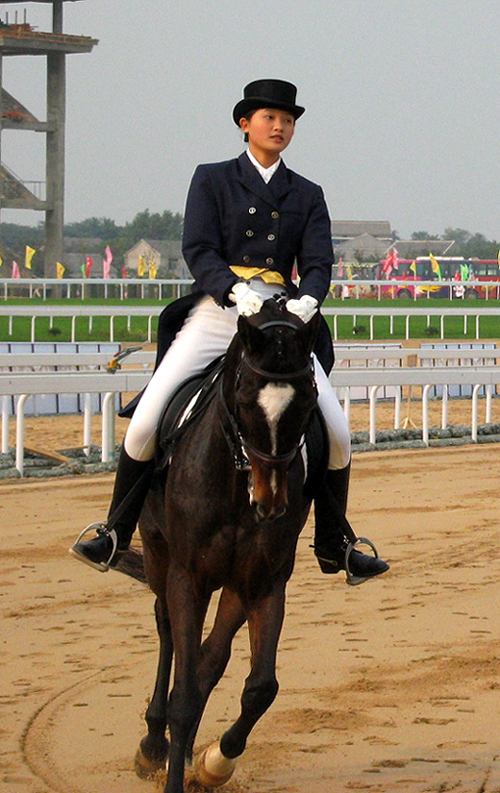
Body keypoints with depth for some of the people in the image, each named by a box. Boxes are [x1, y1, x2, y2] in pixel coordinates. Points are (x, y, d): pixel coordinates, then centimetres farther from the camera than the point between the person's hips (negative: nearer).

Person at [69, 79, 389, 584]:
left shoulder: (307, 196, 16)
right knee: (146, 420, -15)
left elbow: (317, 263, 4)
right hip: (216, 310, -2)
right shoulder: (212, 180, 9)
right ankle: (115, 532, 1)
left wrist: (307, 301, -20)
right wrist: (235, 290, -21)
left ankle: (333, 547, 9)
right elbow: (197, 249, -3)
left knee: (337, 432, -9)